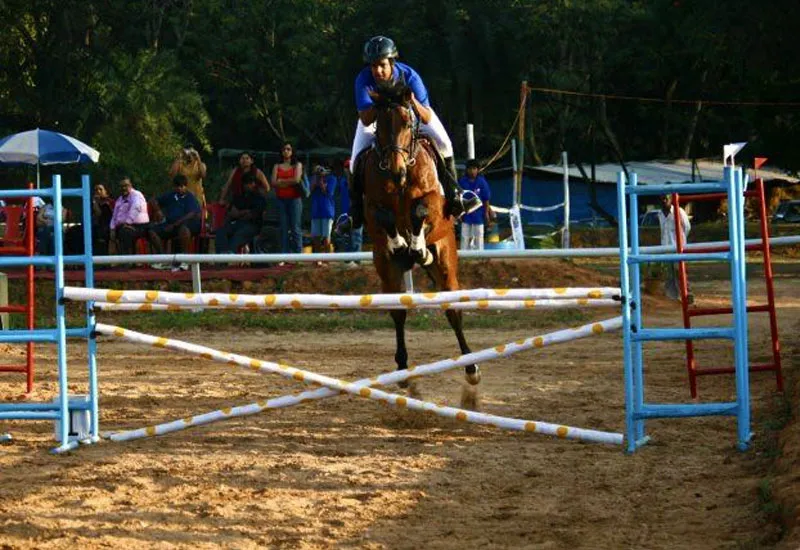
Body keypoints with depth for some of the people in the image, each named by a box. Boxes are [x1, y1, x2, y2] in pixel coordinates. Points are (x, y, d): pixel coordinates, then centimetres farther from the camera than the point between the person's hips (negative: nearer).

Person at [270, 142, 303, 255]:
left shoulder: (297, 165, 7)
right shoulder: (277, 166, 14)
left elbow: (296, 180, -8)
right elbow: (274, 182, 1)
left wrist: (282, 181, -2)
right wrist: (290, 182, -8)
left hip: (294, 199, -3)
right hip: (281, 200, 3)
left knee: (295, 228, -7)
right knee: (284, 229, 1)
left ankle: (298, 253, -8)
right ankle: (284, 256, 2)